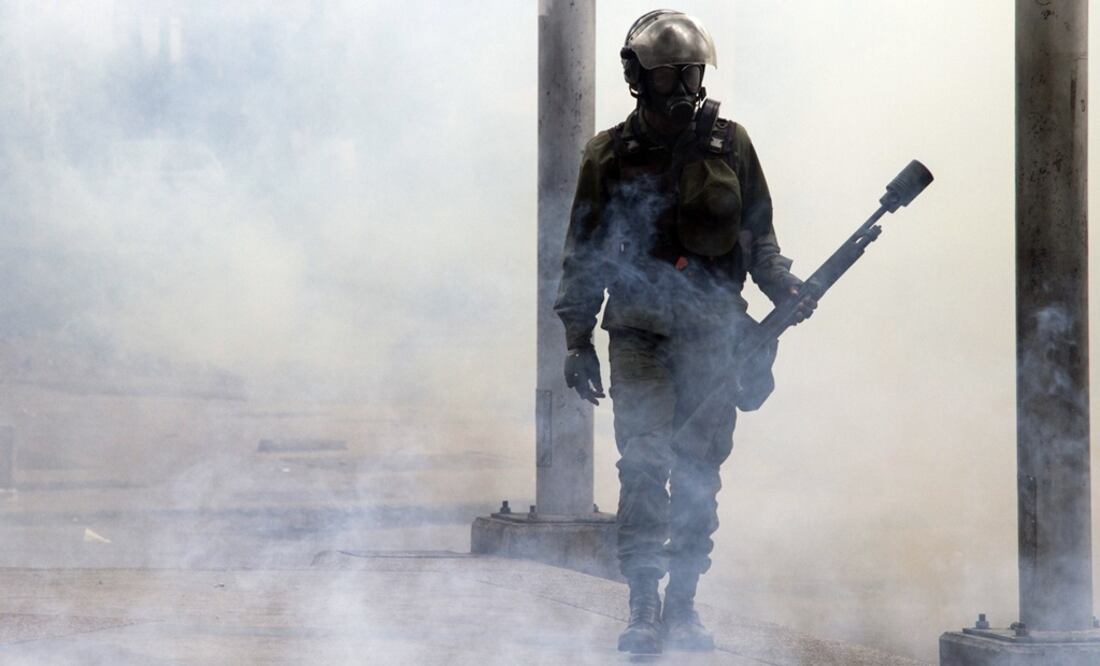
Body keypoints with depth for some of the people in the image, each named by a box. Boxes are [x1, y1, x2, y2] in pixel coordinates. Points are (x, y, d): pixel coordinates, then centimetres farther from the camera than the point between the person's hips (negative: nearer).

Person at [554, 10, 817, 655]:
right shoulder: (609, 155, 4)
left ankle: (684, 604, 14)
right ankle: (645, 608, -7)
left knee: (699, 472, 4)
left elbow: (759, 237, 13)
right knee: (645, 464, -11)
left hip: (711, 334, 1)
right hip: (639, 334, -1)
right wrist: (578, 340, 4)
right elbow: (583, 256, 8)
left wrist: (786, 288, -4)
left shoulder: (729, 144, 7)